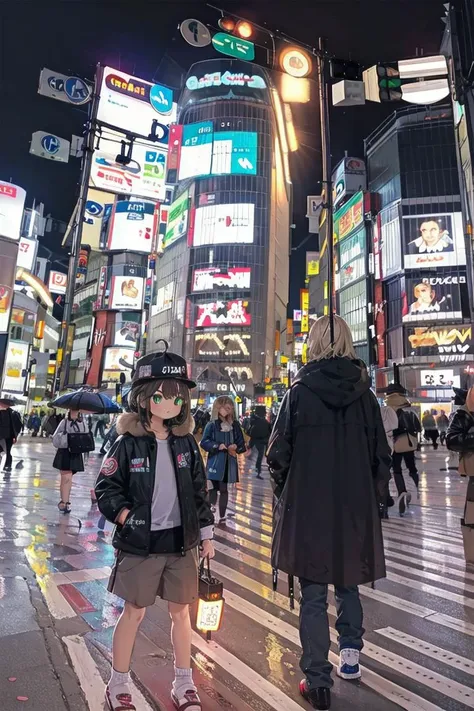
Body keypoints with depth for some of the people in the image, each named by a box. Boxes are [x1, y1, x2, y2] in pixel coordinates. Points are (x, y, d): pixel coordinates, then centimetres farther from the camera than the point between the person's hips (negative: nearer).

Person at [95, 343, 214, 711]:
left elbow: (200, 491, 5)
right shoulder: (128, 444, -11)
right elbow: (106, 489, -6)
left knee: (180, 611, 16)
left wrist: (206, 535, 6)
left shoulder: (186, 443, -1)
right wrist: (127, 519, -18)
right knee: (134, 612, 11)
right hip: (140, 543, -3)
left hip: (181, 542, 3)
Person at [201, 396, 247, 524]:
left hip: (229, 462, 3)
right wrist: (217, 446, -21)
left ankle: (222, 516, 23)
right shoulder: (211, 425, -7)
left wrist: (236, 447, -13)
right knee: (214, 488, 1)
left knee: (224, 489, 12)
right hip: (215, 462, -3)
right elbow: (204, 442, -9)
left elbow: (241, 442, 7)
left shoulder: (235, 424, 2)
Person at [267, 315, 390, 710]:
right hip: (356, 505, 3)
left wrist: (285, 494, 9)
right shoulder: (364, 393, -3)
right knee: (348, 582, 26)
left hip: (309, 506, -3)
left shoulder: (300, 391, -9)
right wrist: (376, 498, 12)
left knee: (313, 594, 11)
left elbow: (278, 453, -7)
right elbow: (381, 455, 0)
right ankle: (350, 654, 37)